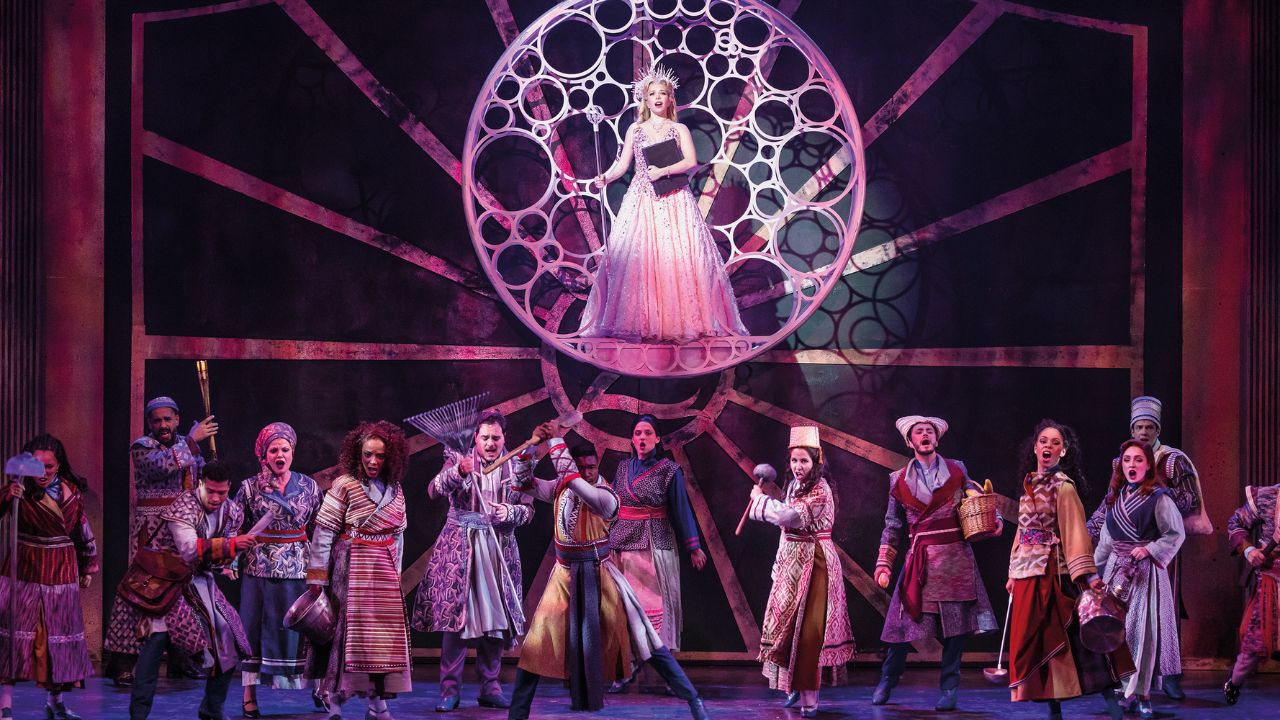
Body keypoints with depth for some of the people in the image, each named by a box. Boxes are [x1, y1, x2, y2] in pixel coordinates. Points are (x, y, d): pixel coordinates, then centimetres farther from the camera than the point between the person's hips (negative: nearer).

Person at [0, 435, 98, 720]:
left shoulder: (72, 492, 1)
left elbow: (83, 532, 14)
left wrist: (88, 567, 20)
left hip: (61, 573, 3)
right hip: (24, 570, -3)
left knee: (60, 636, 8)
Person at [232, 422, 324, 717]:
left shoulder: (308, 486, 4)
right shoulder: (250, 487, 0)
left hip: (299, 567, 1)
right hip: (261, 567, -1)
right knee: (256, 627, 1)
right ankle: (249, 696, 4)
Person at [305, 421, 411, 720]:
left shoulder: (395, 490, 8)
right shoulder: (345, 485, -8)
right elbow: (323, 532, -9)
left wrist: (395, 572, 13)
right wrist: (317, 577, -11)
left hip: (384, 572, 5)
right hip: (350, 568, -5)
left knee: (384, 635, 4)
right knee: (346, 633, -4)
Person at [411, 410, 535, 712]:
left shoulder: (518, 467, 8)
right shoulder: (460, 460, 1)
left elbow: (528, 509, 8)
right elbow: (434, 491, -13)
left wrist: (510, 512, -14)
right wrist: (457, 472, -31)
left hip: (499, 550, 3)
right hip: (459, 546, -3)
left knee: (496, 616, 4)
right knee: (454, 613, -8)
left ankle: (490, 687, 13)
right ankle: (450, 689, -5)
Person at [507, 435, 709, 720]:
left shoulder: (606, 497, -16)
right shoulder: (560, 489, 2)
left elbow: (571, 479, -30)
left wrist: (557, 441, -24)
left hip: (599, 576, -4)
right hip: (565, 577, 4)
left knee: (643, 637, -2)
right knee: (536, 646, 0)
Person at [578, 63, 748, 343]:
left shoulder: (679, 129, 8)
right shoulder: (635, 130, 12)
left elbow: (691, 161, -6)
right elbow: (622, 164, 8)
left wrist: (664, 171, -18)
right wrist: (606, 177, -10)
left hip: (674, 201, -1)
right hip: (642, 200, 1)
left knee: (678, 255, -8)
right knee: (637, 256, -7)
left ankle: (684, 320, -4)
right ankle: (640, 322, -3)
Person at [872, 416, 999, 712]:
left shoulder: (957, 470, 8)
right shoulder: (900, 479, 9)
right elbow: (893, 526, 12)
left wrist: (993, 520, -8)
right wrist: (884, 563, 5)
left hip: (955, 557, 0)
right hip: (920, 560, 0)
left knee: (955, 622, -2)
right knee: (905, 619, -1)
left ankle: (949, 688, 5)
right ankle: (887, 682, 14)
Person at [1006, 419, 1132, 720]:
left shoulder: (1063, 487, -8)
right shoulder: (1030, 483, 14)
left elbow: (1075, 532, -15)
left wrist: (1088, 574, -23)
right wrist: (1014, 573, 19)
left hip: (1051, 572, -7)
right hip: (1027, 573, 7)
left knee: (1050, 638, -9)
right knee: (1032, 640, 5)